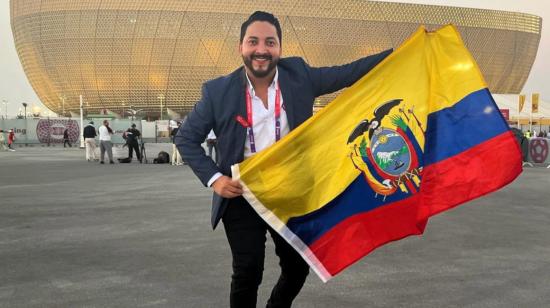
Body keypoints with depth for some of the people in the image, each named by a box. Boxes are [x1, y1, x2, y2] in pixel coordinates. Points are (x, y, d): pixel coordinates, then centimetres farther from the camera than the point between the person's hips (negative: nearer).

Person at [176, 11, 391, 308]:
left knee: (298, 266, 16)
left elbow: (348, 73, -3)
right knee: (248, 273, 2)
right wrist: (213, 178, -14)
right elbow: (185, 138, -2)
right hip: (241, 197, -3)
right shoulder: (219, 91, -10)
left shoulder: (299, 76, -5)